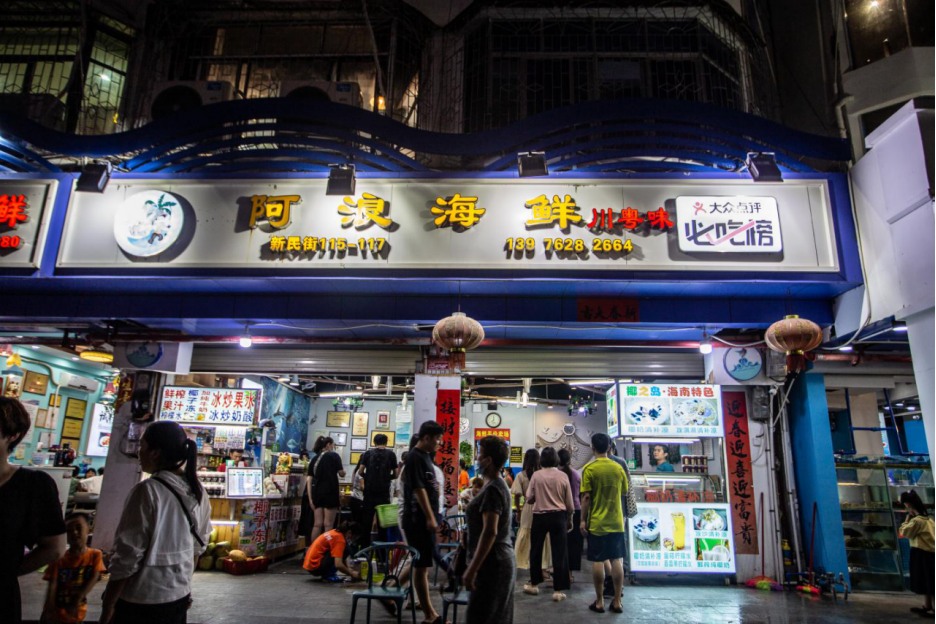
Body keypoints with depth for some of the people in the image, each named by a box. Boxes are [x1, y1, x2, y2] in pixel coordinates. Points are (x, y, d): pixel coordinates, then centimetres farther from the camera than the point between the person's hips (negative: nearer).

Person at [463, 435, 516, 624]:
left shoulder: (492, 489, -18)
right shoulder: (499, 485, 13)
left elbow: (489, 532, -25)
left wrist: (472, 569, -24)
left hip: (491, 564, -10)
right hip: (502, 561, 10)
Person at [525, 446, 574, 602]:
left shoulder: (536, 475, -5)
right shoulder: (562, 476, -4)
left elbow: (529, 499, -3)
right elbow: (569, 502, 2)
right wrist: (570, 519, 16)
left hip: (539, 516, 0)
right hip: (558, 516, 0)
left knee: (536, 551, 15)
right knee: (559, 553, 6)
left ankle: (534, 585, 27)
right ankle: (557, 591, 7)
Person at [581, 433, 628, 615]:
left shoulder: (589, 468, -11)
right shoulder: (618, 468, 0)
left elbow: (586, 497, -12)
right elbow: (624, 493, 10)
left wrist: (583, 520, -4)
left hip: (596, 523, -3)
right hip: (616, 522, 3)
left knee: (597, 561, 5)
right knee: (617, 560, 10)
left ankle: (600, 602, 11)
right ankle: (617, 601, 15)